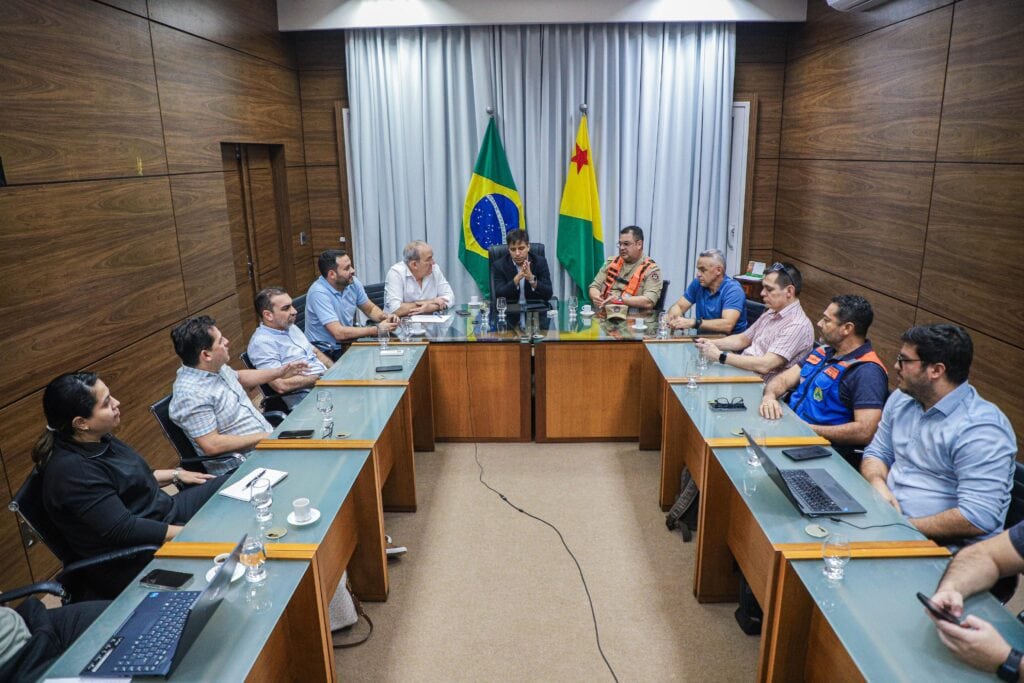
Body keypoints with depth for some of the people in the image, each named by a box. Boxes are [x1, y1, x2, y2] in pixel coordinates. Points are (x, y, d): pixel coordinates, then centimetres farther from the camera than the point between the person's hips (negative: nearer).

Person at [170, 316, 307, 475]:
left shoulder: (213, 366, 3)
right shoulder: (191, 395, -24)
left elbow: (238, 377, 25)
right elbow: (211, 446, -26)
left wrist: (279, 373, 19)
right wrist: (263, 437, -21)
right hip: (240, 466, -9)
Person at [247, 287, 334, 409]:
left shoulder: (290, 326, 14)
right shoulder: (262, 342, -13)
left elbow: (315, 352, 23)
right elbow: (281, 385, -22)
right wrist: (321, 377, -15)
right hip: (306, 399, -9)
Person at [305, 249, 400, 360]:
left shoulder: (353, 282, -1)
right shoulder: (319, 293, -21)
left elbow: (370, 309, 15)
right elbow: (339, 333, -26)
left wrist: (385, 316, -8)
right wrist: (377, 330, -23)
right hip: (325, 353, -7)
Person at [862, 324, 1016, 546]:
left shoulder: (980, 431, -19)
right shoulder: (901, 399, 7)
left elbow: (978, 518, -24)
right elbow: (877, 452, 15)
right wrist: (878, 485, -8)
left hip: (948, 544, -7)